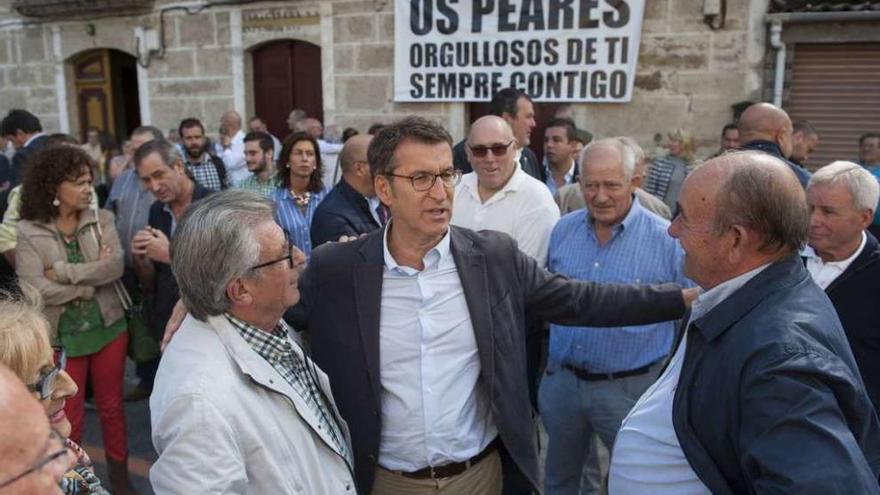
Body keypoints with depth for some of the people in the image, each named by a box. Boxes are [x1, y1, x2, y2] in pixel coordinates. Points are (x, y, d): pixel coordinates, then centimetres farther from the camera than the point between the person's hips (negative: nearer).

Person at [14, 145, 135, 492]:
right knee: (69, 416, 13)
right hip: (62, 337, -2)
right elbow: (35, 289, -16)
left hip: (109, 328, 2)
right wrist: (91, 281, -13)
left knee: (111, 406, 16)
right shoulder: (28, 231, -7)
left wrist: (63, 271, -16)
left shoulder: (102, 219, -1)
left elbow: (116, 266, -15)